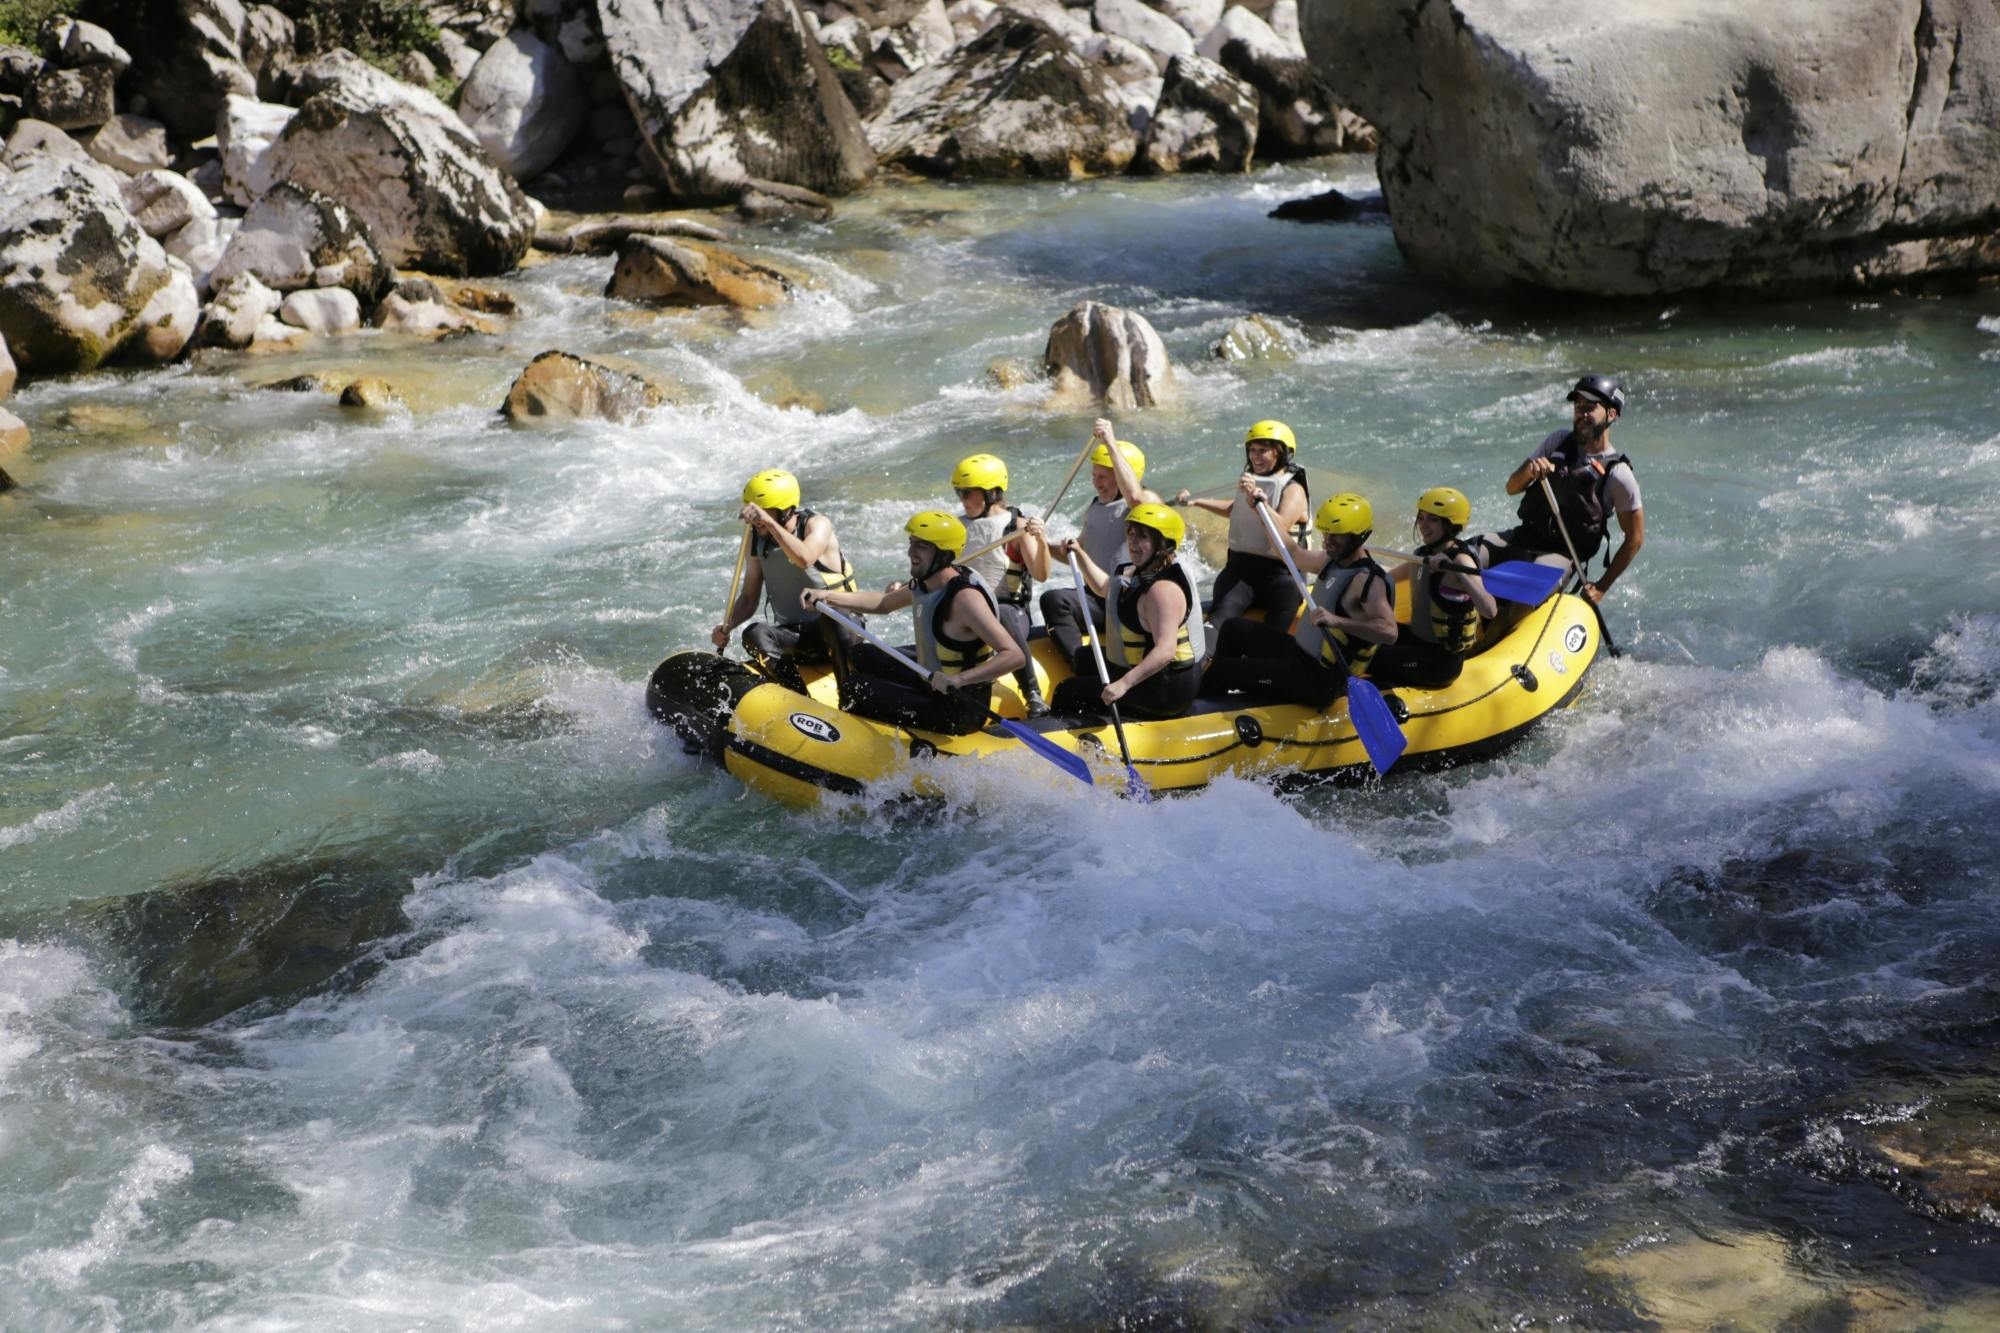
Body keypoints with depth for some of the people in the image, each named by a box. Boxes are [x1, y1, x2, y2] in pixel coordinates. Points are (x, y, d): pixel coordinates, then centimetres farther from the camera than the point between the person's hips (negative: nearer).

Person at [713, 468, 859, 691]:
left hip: (838, 632, -5)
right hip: (794, 638, 5)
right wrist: (726, 627, -7)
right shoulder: (757, 539, 5)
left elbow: (804, 559, -34)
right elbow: (749, 599, 12)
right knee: (755, 635, -26)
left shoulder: (817, 524, -10)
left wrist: (769, 522, -39)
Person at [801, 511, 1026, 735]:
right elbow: (883, 603, 22)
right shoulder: (927, 581, 1)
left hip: (961, 711, -9)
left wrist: (959, 679, -44)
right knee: (861, 656, 20)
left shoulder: (965, 597, -26)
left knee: (853, 689, -12)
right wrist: (828, 596, 12)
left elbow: (1015, 656, -34)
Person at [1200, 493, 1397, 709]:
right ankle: (1213, 695, 30)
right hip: (1299, 651, 10)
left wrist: (1337, 621, -46)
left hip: (1319, 681, -10)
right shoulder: (1334, 560, 5)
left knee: (1223, 672, -10)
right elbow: (1292, 552, 21)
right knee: (1233, 628, 22)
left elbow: (1389, 632, -36)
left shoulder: (1368, 580, -23)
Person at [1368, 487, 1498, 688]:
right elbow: (1385, 579, 28)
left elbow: (1490, 611, -37)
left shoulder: (1461, 560, -20)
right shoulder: (1425, 554, 6)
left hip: (1442, 659, -9)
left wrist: (1454, 570, -42)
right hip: (1418, 639, 9)